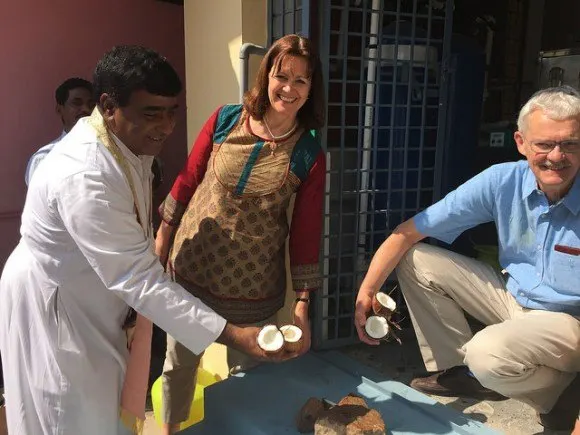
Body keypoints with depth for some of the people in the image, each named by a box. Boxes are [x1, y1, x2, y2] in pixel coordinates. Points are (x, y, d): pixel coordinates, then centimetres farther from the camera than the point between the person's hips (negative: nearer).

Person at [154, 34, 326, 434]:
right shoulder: (225, 120, -7)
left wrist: (302, 304, -6)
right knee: (179, 362, 19)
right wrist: (163, 235, 7)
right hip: (191, 267, 2)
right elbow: (188, 178, 2)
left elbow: (306, 231, -6)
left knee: (246, 370, 18)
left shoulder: (310, 156, -10)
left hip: (253, 286, -1)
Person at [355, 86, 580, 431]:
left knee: (489, 353, -35)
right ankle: (458, 369, 8)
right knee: (416, 260, -7)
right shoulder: (503, 181, -15)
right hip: (512, 297, 5)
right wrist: (366, 292, -18)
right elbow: (408, 233, -12)